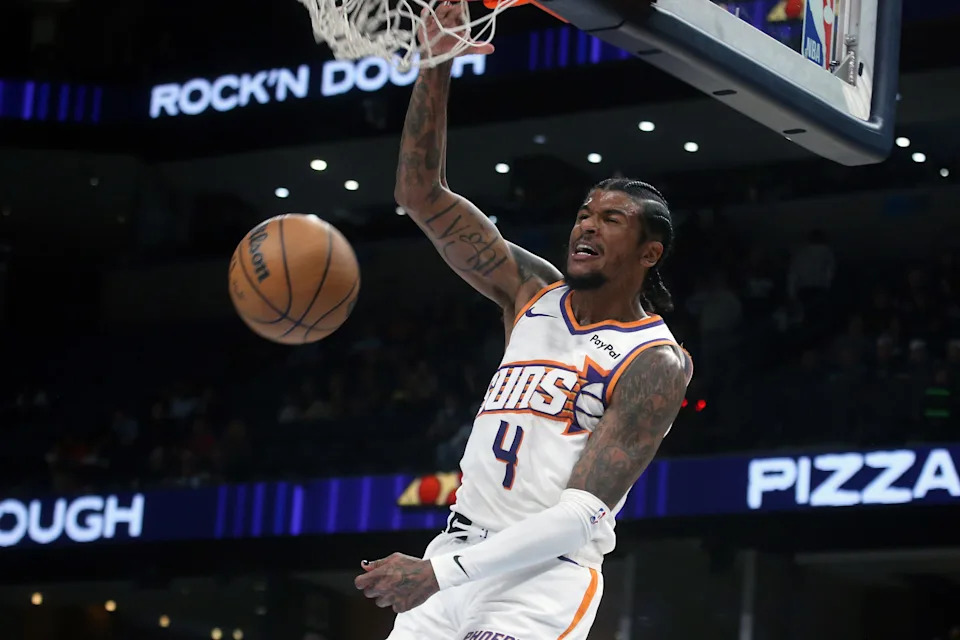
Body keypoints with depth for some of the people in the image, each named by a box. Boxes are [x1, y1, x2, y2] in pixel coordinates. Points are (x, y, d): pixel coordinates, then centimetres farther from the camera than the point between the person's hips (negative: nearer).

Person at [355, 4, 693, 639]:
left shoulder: (655, 364, -8)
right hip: (460, 548, 6)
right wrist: (438, 65, -8)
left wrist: (442, 573, -24)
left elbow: (581, 515, -17)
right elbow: (421, 193, 5)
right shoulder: (534, 291, 10)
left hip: (545, 576, -6)